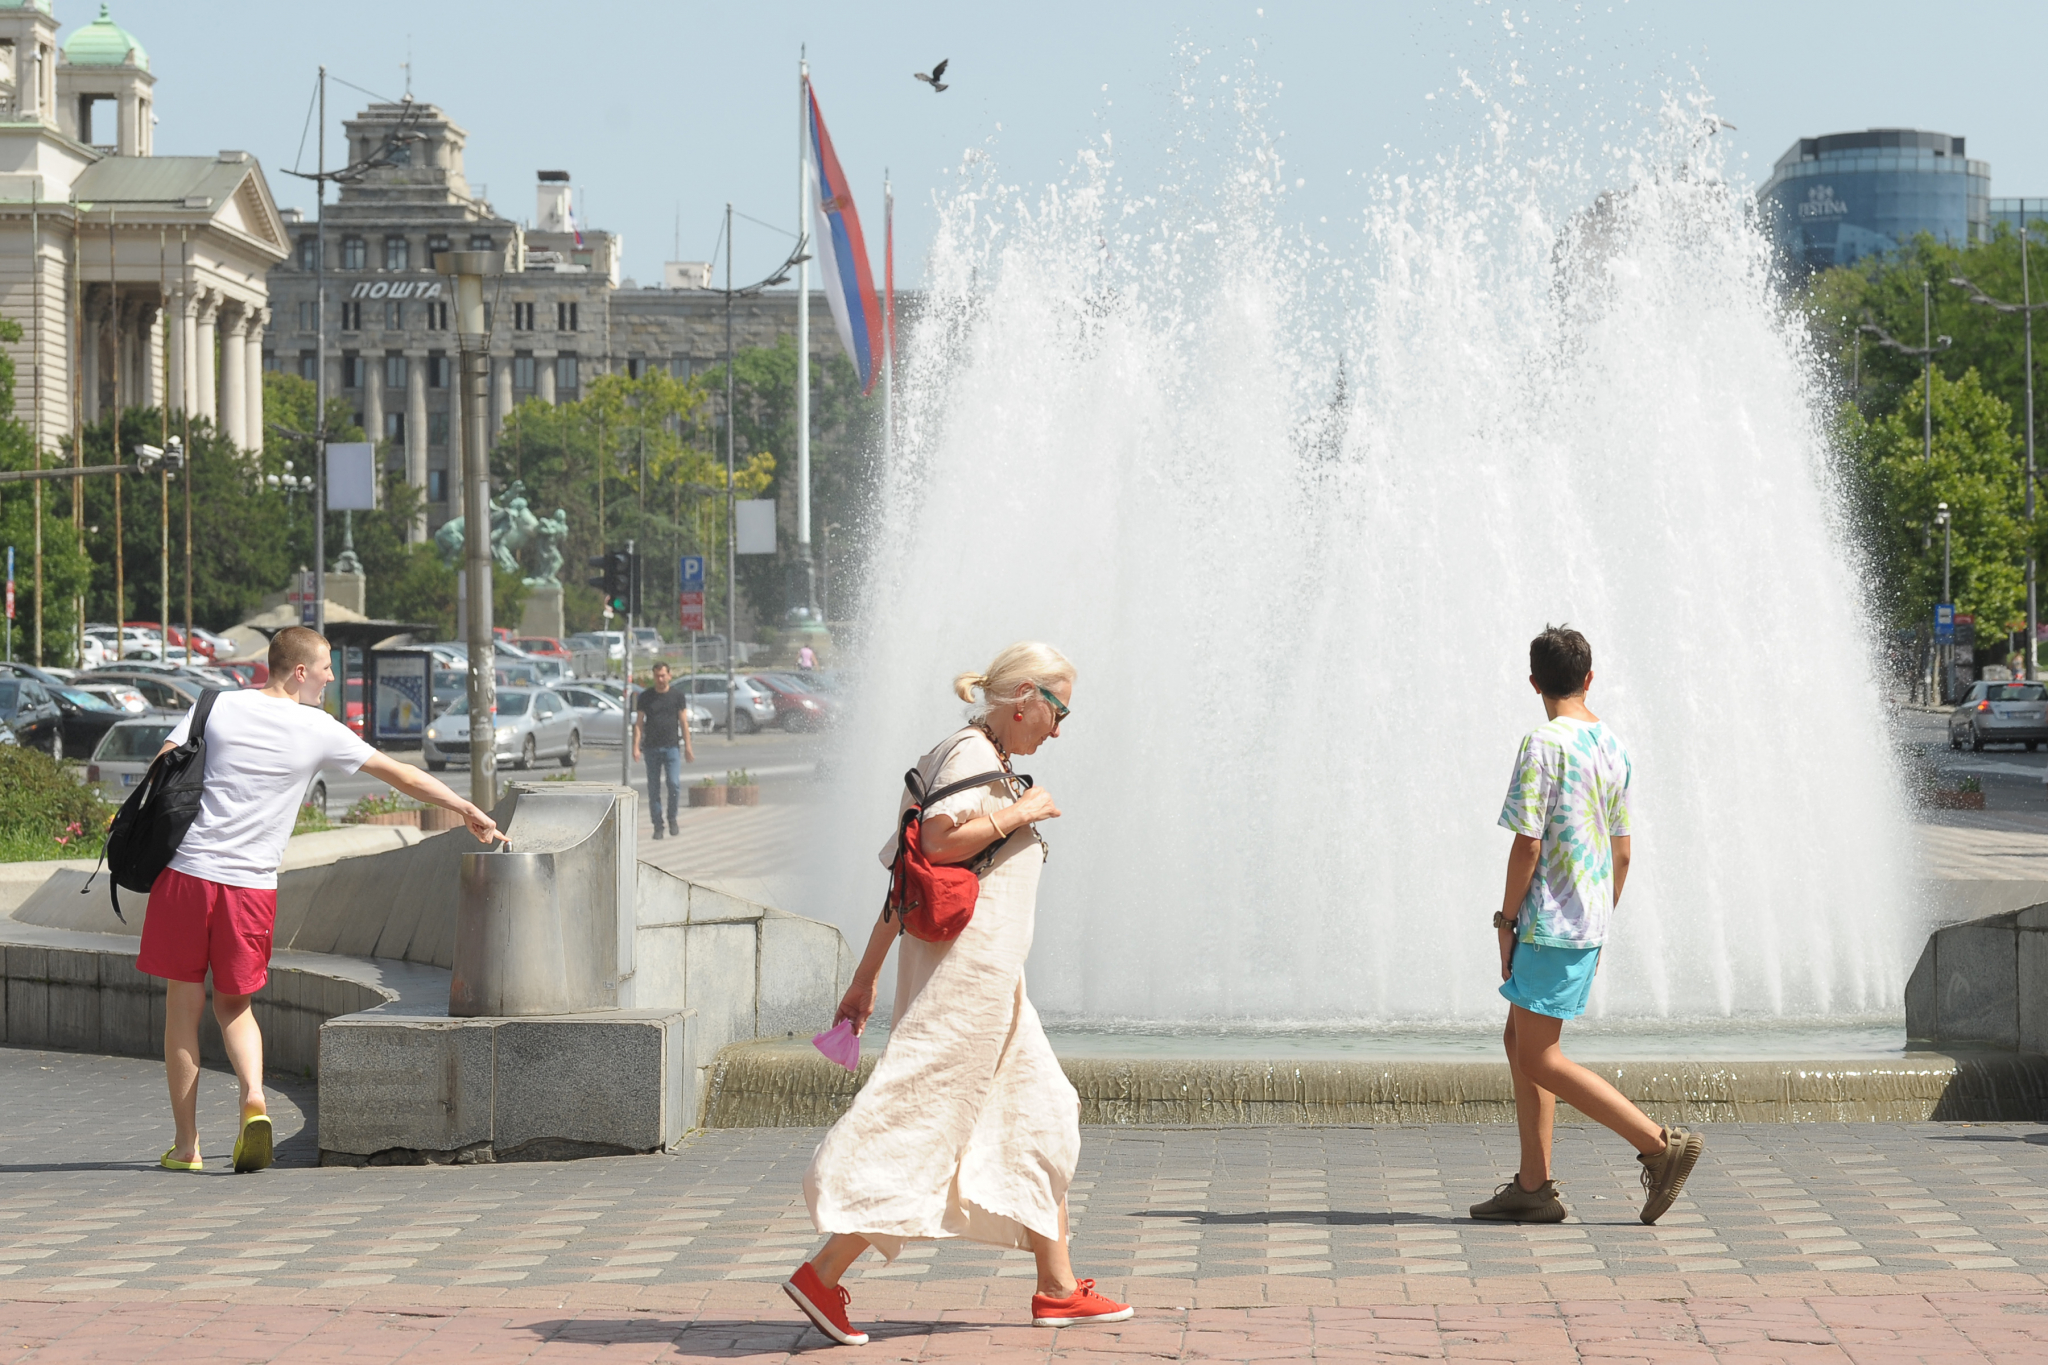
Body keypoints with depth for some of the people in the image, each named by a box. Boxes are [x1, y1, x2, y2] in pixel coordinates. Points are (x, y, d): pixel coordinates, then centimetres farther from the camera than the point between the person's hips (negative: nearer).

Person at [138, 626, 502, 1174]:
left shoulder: (217, 707, 3)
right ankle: (254, 1100, -11)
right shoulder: (319, 731, 2)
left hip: (187, 870, 0)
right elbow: (401, 775, 10)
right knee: (234, 1003, 16)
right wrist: (468, 810, 21)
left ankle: (185, 1144, 7)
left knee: (184, 1004, 7)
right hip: (252, 883, 0)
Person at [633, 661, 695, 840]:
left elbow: (684, 723, 7)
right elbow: (639, 723, 3)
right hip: (652, 748, 1)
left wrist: (688, 747, 1)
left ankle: (672, 819, 7)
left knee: (674, 784, -13)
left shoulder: (677, 696, 5)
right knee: (653, 789, 1)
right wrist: (636, 747, -6)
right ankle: (657, 826, 8)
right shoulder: (645, 697, 5)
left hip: (672, 747, -1)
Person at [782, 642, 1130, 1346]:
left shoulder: (981, 758, 19)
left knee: (1042, 1115, 13)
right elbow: (938, 841, -27)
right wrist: (1021, 813, -14)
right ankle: (824, 1274, -10)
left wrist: (866, 977, 19)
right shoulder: (973, 753, -10)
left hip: (986, 974, 11)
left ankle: (1057, 1287, 16)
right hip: (968, 963, -11)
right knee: (920, 1122, -11)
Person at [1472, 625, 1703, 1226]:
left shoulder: (1544, 744, -15)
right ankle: (1533, 1187, 13)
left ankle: (1661, 1144, -10)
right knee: (1520, 1042, 15)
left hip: (1550, 924, -9)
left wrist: (1506, 921, -9)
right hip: (1589, 920, 9)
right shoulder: (1613, 745, 10)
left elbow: (1528, 844, -18)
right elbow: (1621, 851, 15)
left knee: (1539, 1059, -5)